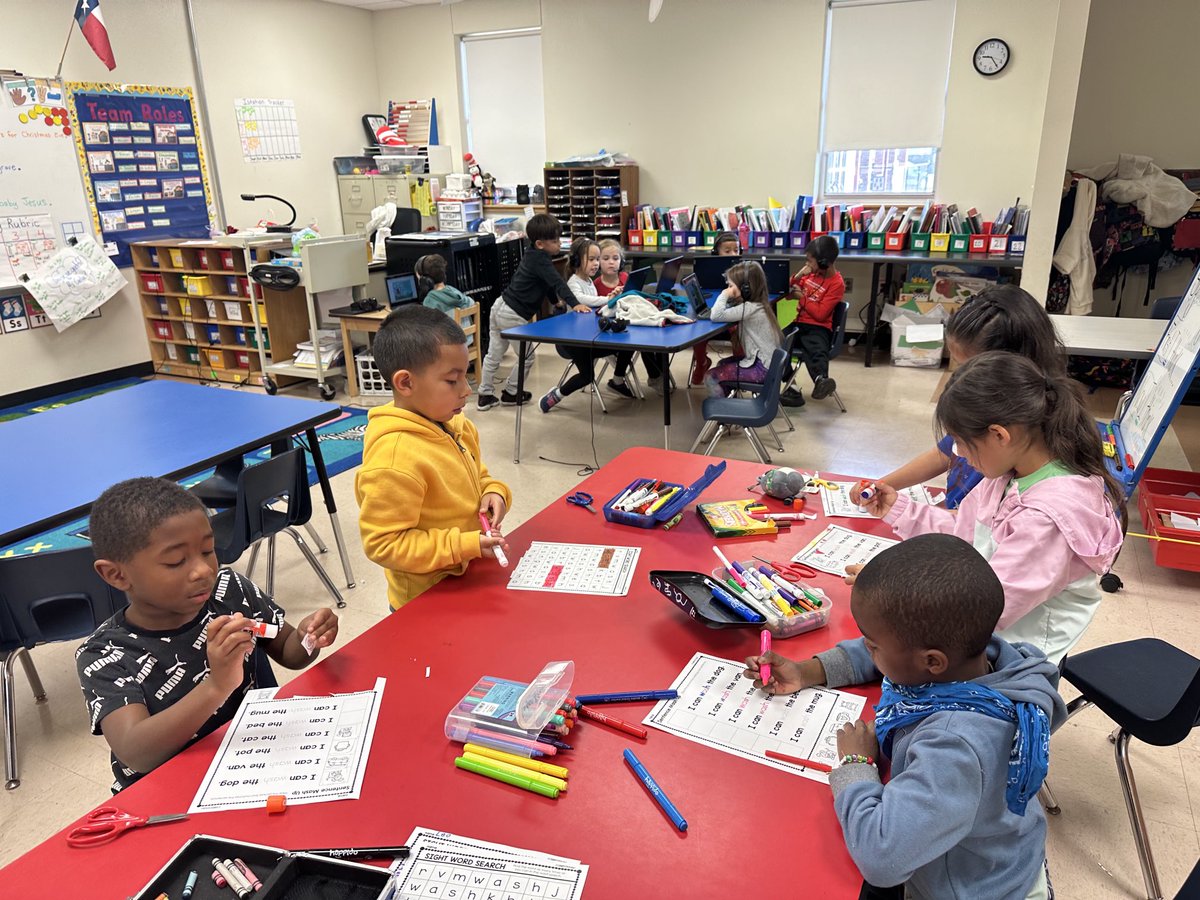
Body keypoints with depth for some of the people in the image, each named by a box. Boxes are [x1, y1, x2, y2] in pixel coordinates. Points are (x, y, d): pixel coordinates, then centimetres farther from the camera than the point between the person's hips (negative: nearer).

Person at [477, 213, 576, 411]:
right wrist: (574, 304, -37)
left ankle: (485, 395, 24)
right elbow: (557, 282, -30)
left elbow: (547, 282, 20)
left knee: (493, 355, 15)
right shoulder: (540, 260, -18)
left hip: (500, 306, 10)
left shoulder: (533, 254, 11)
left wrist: (556, 300, 10)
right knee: (527, 357, 8)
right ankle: (510, 393, 21)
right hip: (514, 315, -10)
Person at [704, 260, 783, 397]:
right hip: (767, 361, 10)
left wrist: (724, 295, -14)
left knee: (710, 378, -7)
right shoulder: (757, 304, 7)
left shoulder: (750, 308, -22)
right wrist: (728, 299, -3)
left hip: (762, 368, -10)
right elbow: (728, 311, 16)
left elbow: (716, 316, -27)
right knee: (722, 364, 25)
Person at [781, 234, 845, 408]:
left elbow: (820, 314, -14)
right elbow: (788, 293, 18)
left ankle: (821, 380, -68)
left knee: (817, 351, -38)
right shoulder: (810, 273, 14)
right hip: (800, 323, 5)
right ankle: (789, 387, -34)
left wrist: (802, 298, -4)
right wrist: (797, 277, 0)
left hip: (819, 328, -5)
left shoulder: (836, 284, -7)